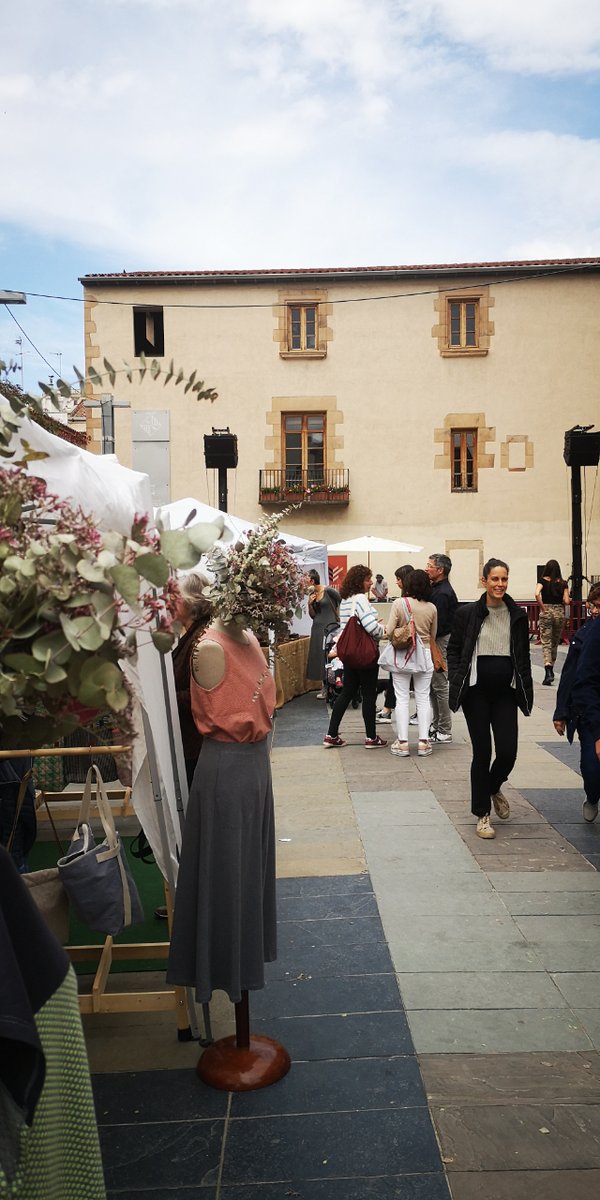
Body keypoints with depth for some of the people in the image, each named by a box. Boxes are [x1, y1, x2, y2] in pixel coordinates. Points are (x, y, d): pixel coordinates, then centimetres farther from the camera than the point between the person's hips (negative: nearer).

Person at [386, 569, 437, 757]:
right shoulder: (432, 608, -1)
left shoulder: (399, 603, -10)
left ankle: (402, 743, 5)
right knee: (423, 699, 9)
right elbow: (433, 636, 9)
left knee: (402, 699, 4)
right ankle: (423, 742, 10)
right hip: (425, 655, 2)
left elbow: (389, 632, -11)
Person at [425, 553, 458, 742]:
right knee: (434, 685, 16)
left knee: (440, 686, -3)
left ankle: (444, 732, 5)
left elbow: (438, 624, -23)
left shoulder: (442, 593, -19)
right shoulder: (437, 588, 13)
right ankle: (436, 725, 26)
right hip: (437, 641, 10)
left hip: (441, 642, -10)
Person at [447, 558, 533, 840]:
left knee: (508, 752, -2)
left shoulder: (518, 615, 4)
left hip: (505, 692, 2)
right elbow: (454, 650, 2)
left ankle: (493, 788, 33)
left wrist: (526, 691, 5)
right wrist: (456, 683, -9)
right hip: (476, 691, -2)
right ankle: (482, 814, 18)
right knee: (482, 752, 2)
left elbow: (523, 656, 11)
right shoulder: (467, 613, -3)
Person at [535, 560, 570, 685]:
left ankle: (548, 671, -20)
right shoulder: (563, 583, 2)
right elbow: (567, 601, -4)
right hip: (559, 613, 2)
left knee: (546, 643, -3)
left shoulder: (543, 581, -2)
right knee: (555, 643, 17)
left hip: (546, 613, -2)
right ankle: (551, 669, 30)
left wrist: (542, 608, -10)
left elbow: (537, 594, -20)